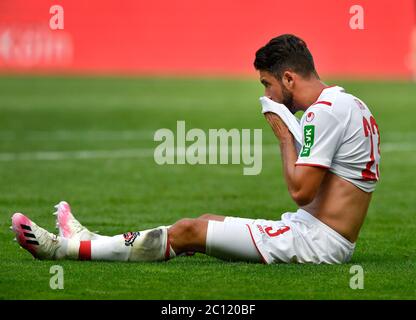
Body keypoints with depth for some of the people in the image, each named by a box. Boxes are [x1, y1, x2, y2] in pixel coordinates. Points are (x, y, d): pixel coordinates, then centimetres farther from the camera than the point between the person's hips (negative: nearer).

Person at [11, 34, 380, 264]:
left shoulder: (325, 110, -17)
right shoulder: (352, 104, 16)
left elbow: (301, 189, -21)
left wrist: (285, 138, -9)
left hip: (319, 241, -10)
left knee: (188, 231, -5)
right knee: (208, 221, 17)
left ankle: (68, 248, 2)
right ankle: (90, 241, 24)